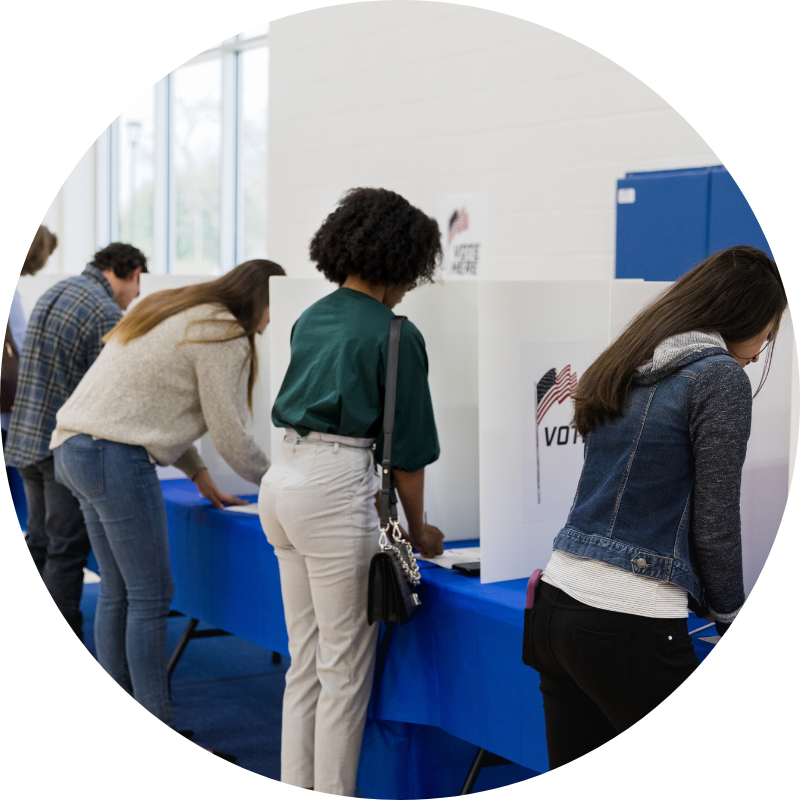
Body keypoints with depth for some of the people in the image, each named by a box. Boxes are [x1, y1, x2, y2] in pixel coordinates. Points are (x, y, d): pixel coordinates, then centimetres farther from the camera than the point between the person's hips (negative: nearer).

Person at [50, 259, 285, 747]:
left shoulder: (179, 313, 21)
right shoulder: (224, 336, -9)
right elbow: (229, 434, -8)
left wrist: (201, 476, 26)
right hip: (116, 456, -10)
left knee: (117, 592, 14)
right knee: (151, 597, -5)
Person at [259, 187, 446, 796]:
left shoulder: (311, 318, 14)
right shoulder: (395, 335, -8)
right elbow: (407, 446, -4)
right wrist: (418, 530, 9)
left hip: (282, 479, 8)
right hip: (335, 490, -8)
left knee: (305, 658, 16)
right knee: (345, 666, 2)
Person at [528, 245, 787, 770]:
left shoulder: (626, 368, 15)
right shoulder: (719, 376, -8)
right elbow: (714, 523, -8)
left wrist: (696, 597, 30)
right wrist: (728, 615, 9)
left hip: (557, 603, 8)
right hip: (629, 627, -8)